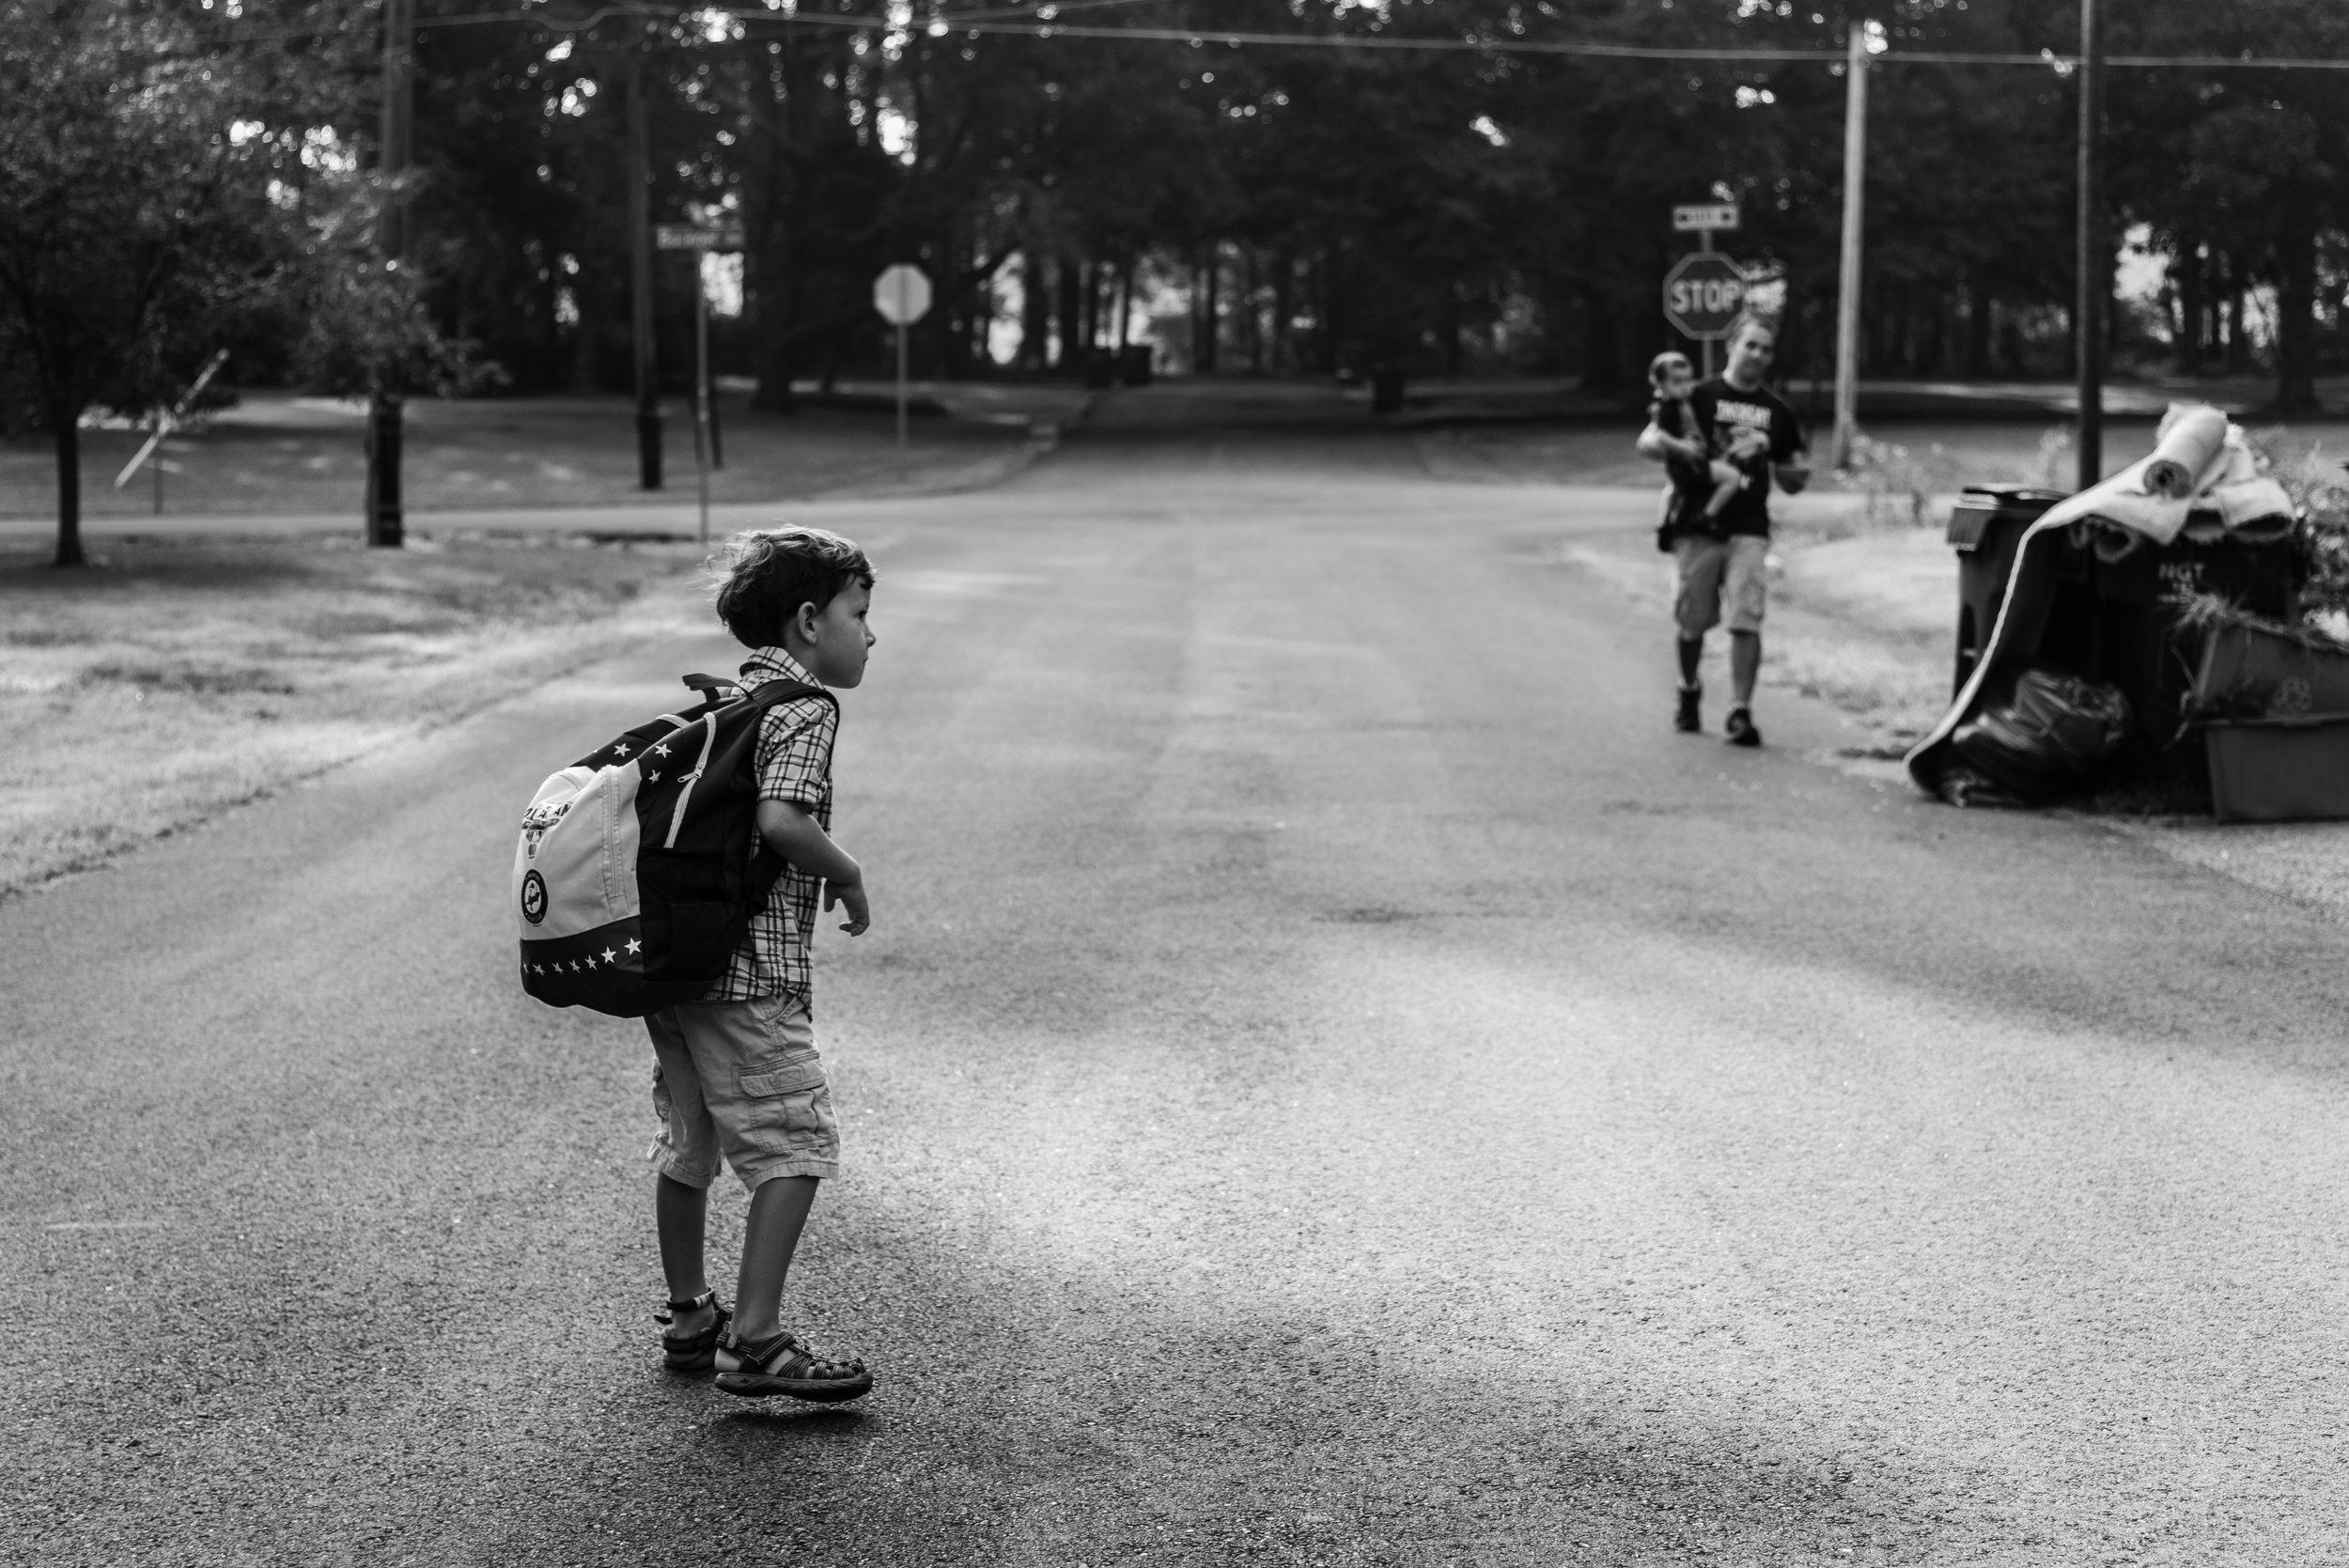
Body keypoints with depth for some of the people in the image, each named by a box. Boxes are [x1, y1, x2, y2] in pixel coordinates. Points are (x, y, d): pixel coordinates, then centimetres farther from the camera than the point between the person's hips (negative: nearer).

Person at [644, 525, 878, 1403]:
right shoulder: (804, 710, -10)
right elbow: (781, 820, -24)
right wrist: (848, 877, -9)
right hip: (749, 969, -9)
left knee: (687, 1140, 18)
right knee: (796, 1143, -4)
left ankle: (689, 1318, 31)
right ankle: (753, 1341, -8)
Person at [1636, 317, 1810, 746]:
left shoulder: (1776, 412, 14)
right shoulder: (1699, 398, 2)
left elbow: (1790, 482, 20)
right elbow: (1646, 442, -5)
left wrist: (1797, 473, -4)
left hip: (1749, 530, 2)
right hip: (1699, 525, -2)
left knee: (1747, 621, -11)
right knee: (1693, 622, 7)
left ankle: (1740, 711, -10)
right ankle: (1688, 691, 33)